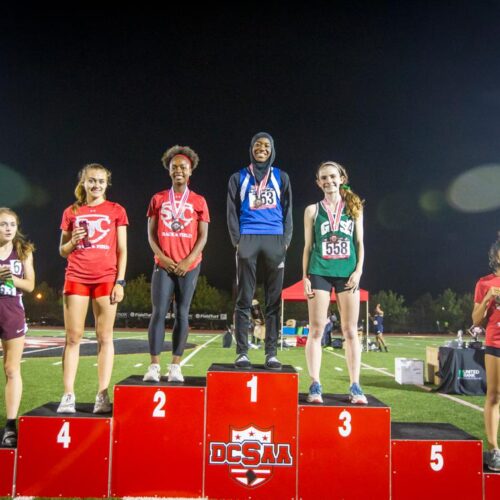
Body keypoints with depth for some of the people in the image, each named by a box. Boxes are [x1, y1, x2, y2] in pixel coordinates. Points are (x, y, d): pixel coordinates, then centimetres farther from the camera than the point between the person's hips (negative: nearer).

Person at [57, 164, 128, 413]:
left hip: (106, 279, -1)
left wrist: (120, 281, -4)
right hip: (76, 278, 2)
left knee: (105, 337, 0)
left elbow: (122, 250, 4)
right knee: (73, 337, 0)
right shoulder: (71, 212, 11)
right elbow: (63, 251, 15)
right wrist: (73, 241, -7)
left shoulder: (116, 210, 7)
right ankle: (68, 395, 4)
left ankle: (102, 396, 3)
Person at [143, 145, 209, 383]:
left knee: (182, 314, 1)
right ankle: (154, 365, -4)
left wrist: (188, 260, -10)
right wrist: (162, 258, -8)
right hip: (163, 264, 1)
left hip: (189, 266, 0)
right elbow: (151, 234, 7)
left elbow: (203, 236, 2)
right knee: (159, 312, -7)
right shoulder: (158, 199, 9)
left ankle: (175, 366, 4)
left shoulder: (199, 201, 6)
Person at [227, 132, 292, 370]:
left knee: (274, 299, -1)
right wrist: (237, 240, -4)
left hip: (275, 240, 1)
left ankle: (271, 353, 3)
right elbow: (232, 211, 9)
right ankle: (242, 352, 0)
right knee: (244, 299, -3)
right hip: (248, 240, -1)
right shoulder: (239, 178, 12)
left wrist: (286, 241, -2)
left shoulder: (281, 177, 15)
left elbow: (287, 211, 11)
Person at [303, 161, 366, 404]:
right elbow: (308, 246, 8)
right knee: (316, 330, -2)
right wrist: (305, 276, 0)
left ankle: (355, 387, 6)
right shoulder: (313, 210, 9)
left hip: (347, 273, 1)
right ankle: (315, 386, 2)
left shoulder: (354, 207, 11)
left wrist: (358, 270, -3)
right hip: (319, 273, 0)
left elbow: (359, 242, 10)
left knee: (350, 331, 2)